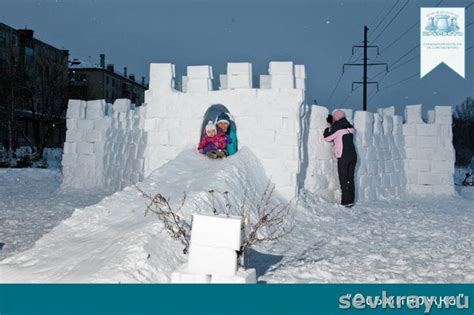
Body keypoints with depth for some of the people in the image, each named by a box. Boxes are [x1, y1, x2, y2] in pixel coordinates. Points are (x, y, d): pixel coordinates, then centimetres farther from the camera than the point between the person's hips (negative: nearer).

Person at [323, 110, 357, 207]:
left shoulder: (337, 127, -8)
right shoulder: (349, 127, 13)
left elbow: (327, 137, -2)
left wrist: (329, 126, 10)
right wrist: (332, 126, 21)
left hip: (343, 157, -7)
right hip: (353, 156, 7)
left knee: (344, 179, -2)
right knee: (350, 179, 12)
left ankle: (346, 201, -4)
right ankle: (351, 200, 14)